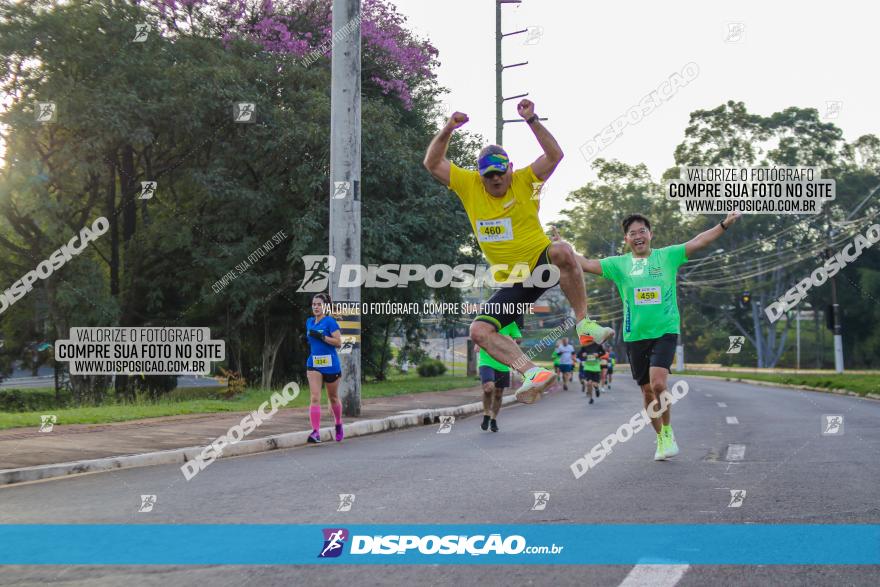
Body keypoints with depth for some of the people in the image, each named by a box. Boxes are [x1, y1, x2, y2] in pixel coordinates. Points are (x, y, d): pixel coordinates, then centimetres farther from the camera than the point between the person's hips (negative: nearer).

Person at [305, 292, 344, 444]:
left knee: (333, 397, 13)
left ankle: (339, 426, 37)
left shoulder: (330, 321, -9)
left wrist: (321, 336, -22)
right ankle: (316, 432, -17)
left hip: (330, 364, -4)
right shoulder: (309, 322, 10)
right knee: (314, 398, -11)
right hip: (313, 364, 4)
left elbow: (338, 342, -16)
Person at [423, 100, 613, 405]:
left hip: (542, 265, -3)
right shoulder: (469, 185, 3)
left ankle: (583, 323, -28)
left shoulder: (524, 180, -4)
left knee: (562, 250, -39)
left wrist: (532, 121, -24)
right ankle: (533, 373, -24)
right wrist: (447, 131, -16)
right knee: (479, 331, -16)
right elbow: (433, 163, -1)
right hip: (512, 283, 3)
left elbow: (555, 155, -16)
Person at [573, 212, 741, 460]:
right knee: (648, 391, 8)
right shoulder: (619, 264, 7)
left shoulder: (667, 256, 3)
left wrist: (724, 224, -9)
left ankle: (668, 432, 2)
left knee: (658, 383, -21)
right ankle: (661, 439, 27)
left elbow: (698, 242, 0)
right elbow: (586, 264, 5)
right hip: (635, 336, 3)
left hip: (665, 331, -3)